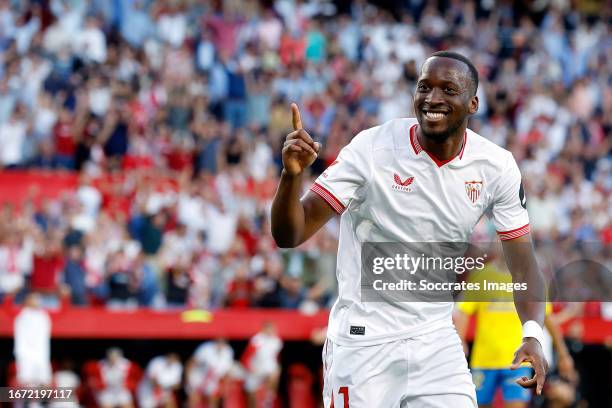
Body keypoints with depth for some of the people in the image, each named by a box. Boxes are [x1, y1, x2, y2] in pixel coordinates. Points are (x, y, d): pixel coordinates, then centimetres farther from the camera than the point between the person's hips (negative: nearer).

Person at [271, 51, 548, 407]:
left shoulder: (497, 166, -4)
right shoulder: (372, 148, -14)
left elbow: (523, 266, -2)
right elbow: (290, 236, -14)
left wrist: (533, 336, -20)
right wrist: (293, 174, -34)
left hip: (437, 343, 3)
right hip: (364, 342, -3)